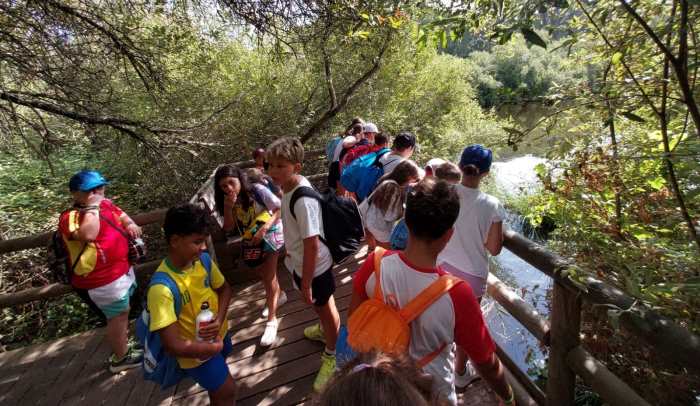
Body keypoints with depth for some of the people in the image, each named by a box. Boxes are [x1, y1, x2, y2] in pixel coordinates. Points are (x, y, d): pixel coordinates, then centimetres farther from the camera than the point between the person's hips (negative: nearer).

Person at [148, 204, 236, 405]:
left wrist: (219, 319, -17)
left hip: (219, 334, 6)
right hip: (196, 353, -6)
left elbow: (224, 288, -1)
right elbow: (173, 346, -32)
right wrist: (215, 347, -18)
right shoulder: (162, 288, -35)